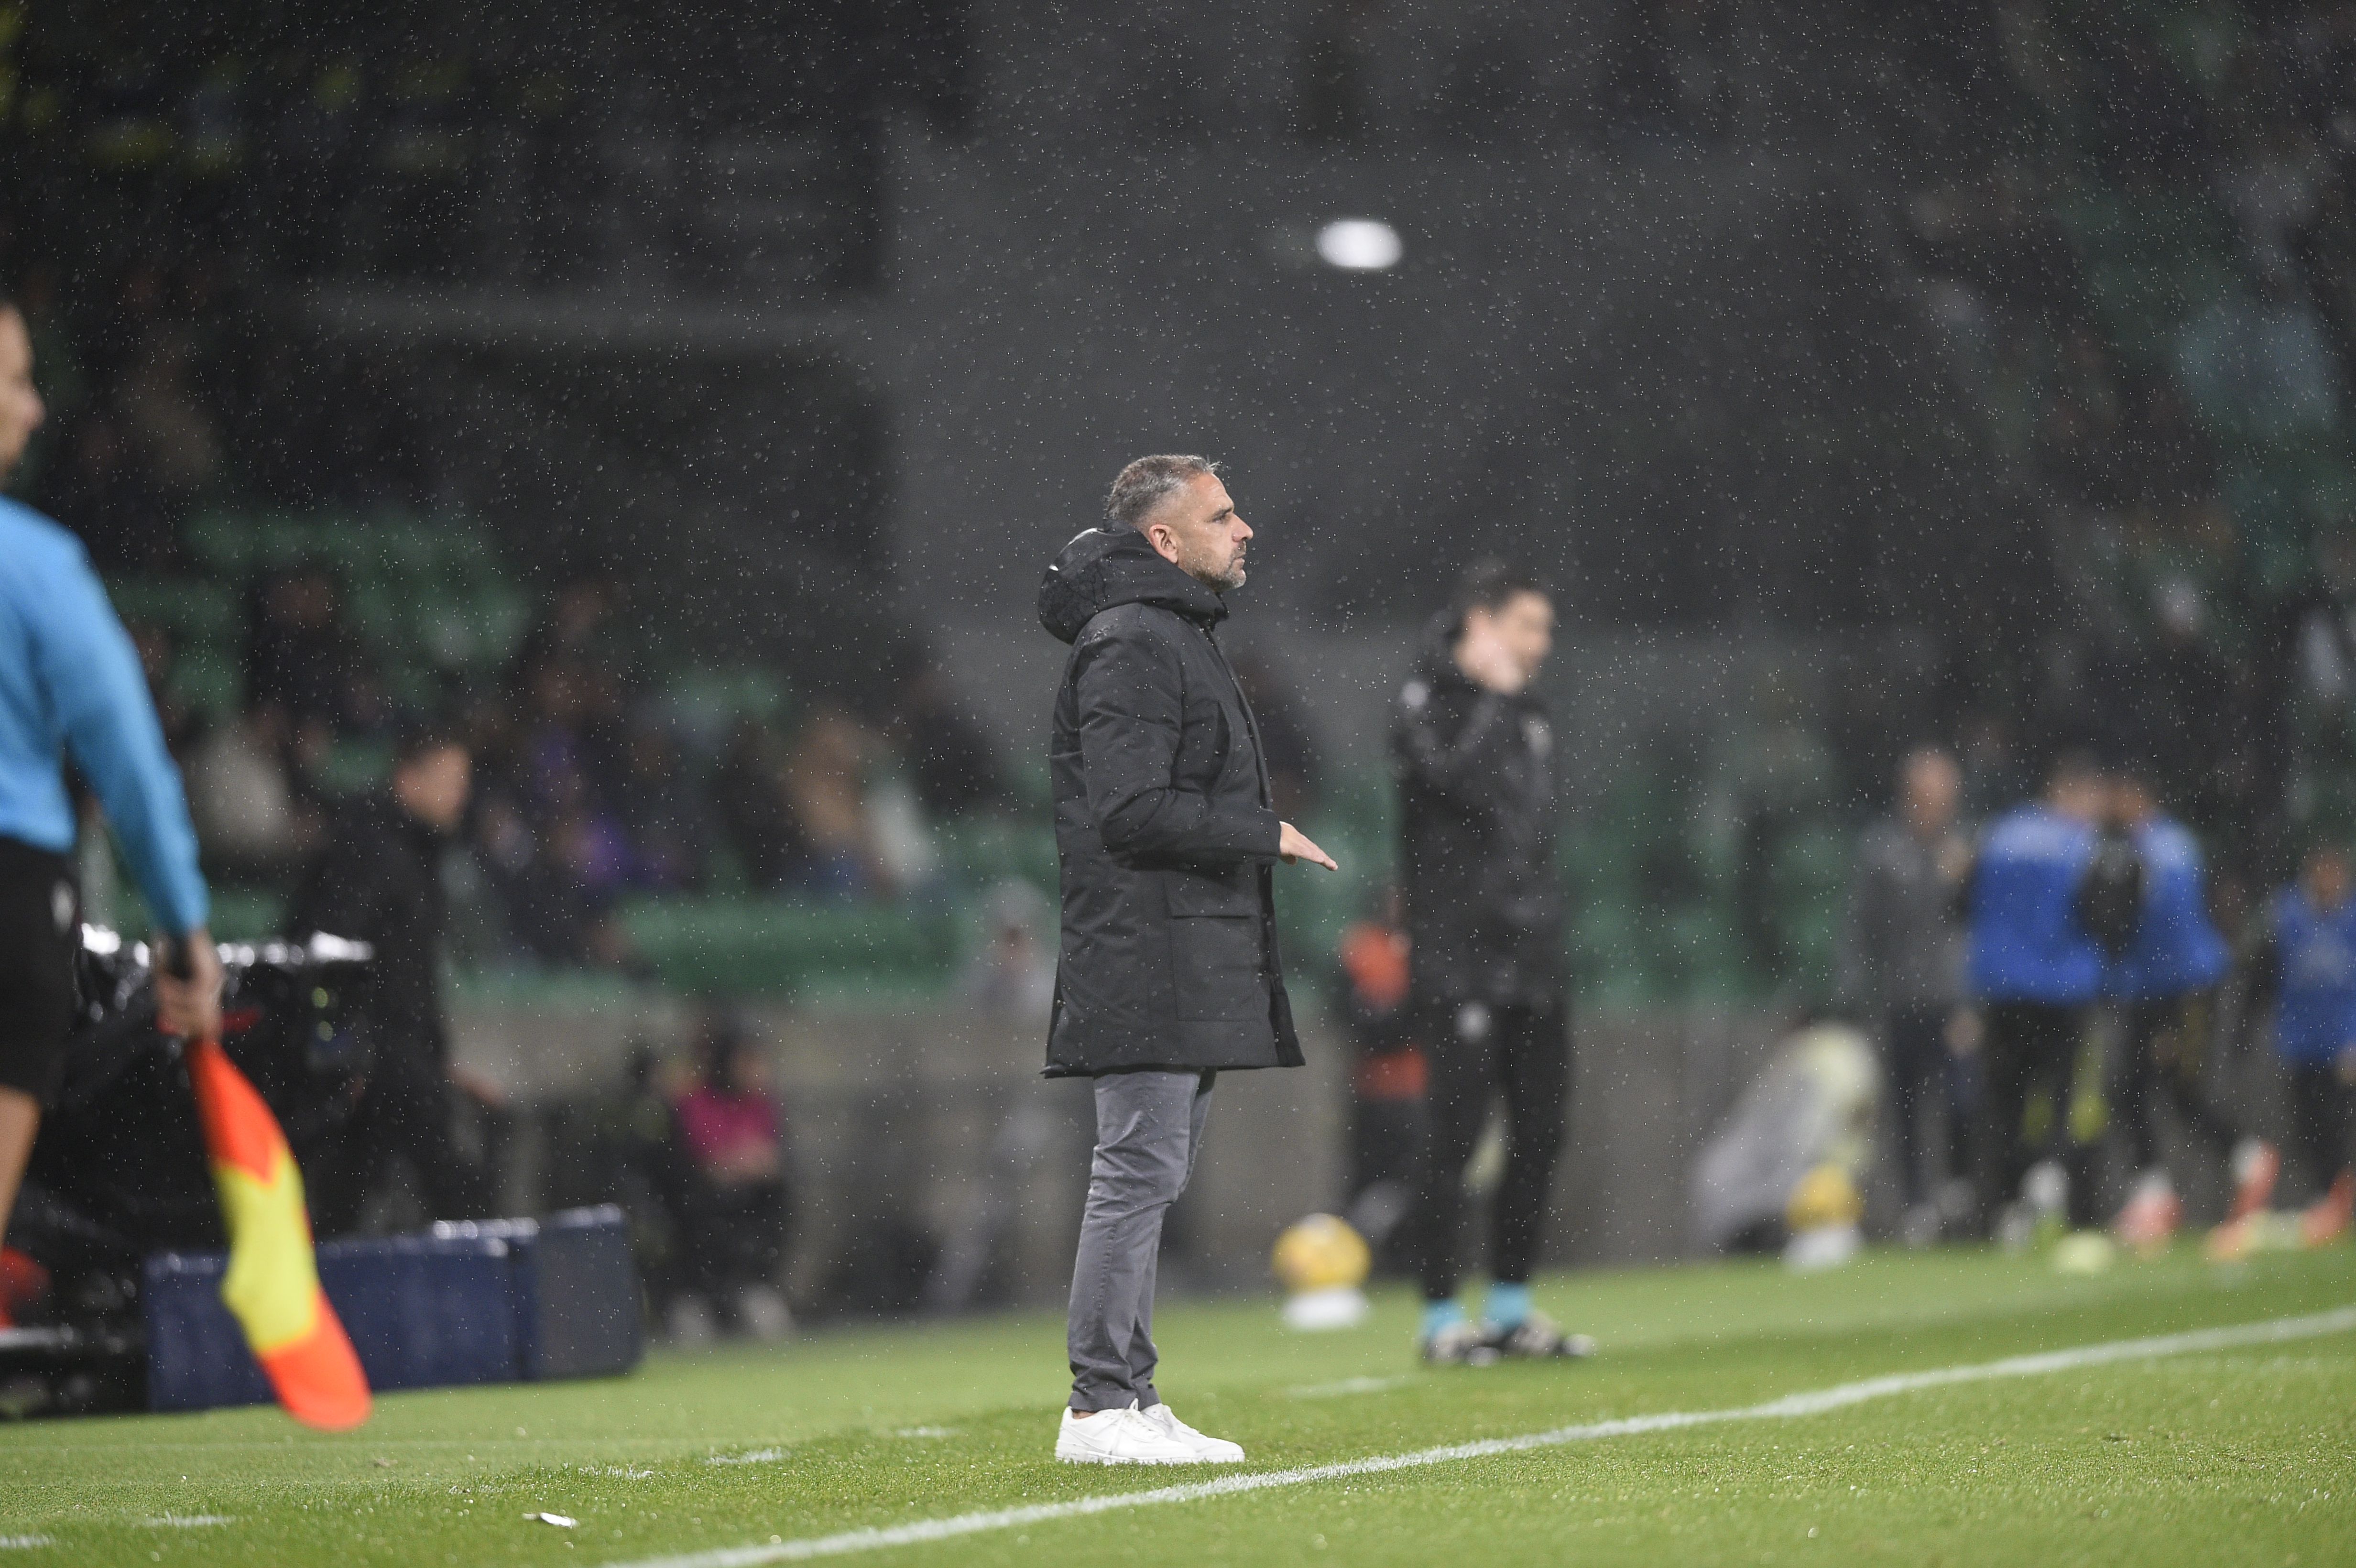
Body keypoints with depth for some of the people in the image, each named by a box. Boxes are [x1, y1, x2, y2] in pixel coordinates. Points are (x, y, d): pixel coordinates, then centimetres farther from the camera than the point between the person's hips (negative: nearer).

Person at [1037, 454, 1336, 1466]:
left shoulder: (1176, 638, 21)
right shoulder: (1130, 645, -13)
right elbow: (1135, 812, -21)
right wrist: (1267, 837, -14)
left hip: (1192, 962, 11)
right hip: (1148, 962, -11)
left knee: (1155, 1173, 11)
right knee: (1141, 1171, -10)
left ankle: (1130, 1396, 15)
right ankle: (1099, 1409, -8)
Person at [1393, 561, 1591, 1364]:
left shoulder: (1524, 713, 17)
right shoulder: (1428, 706, -7)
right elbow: (1469, 784, -26)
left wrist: (1548, 930, 17)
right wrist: (1496, 697, -16)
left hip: (1532, 962, 8)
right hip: (1459, 961, -8)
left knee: (1540, 1134, 8)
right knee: (1454, 1138, -6)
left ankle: (1511, 1310, 18)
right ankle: (1442, 1319, -1)